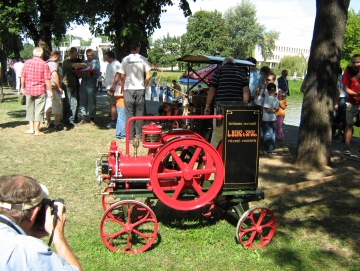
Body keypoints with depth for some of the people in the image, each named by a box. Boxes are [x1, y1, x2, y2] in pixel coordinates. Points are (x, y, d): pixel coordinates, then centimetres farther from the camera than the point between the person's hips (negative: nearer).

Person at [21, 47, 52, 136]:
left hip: (28, 89, 3)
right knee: (39, 110, 4)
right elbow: (47, 79, -12)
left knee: (30, 109, 16)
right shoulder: (44, 64, -9)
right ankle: (37, 130, 6)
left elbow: (23, 77, 3)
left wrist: (23, 87, 15)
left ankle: (31, 129, 20)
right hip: (40, 90, -3)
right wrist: (50, 91, -5)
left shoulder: (27, 62, 0)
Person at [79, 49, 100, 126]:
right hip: (83, 83, 4)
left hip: (92, 83, -3)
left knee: (92, 101, -3)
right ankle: (83, 117, 8)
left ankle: (92, 118, 2)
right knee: (83, 101, 2)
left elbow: (97, 74, -2)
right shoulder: (83, 62, 21)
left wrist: (91, 74, -21)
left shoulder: (96, 62, 10)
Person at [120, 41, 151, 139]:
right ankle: (139, 134, 12)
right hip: (140, 89, 0)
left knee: (129, 113, 4)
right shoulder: (143, 59, -2)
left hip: (128, 89, 0)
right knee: (140, 113, 8)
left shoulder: (125, 59, -2)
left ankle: (130, 136, 4)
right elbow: (148, 76, -4)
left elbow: (122, 76, 0)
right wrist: (144, 86, 10)